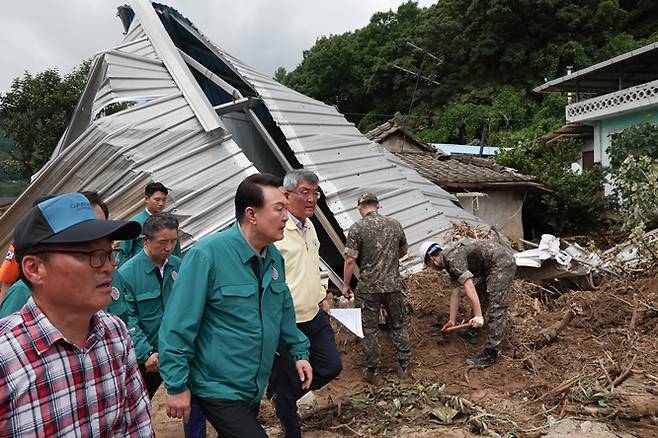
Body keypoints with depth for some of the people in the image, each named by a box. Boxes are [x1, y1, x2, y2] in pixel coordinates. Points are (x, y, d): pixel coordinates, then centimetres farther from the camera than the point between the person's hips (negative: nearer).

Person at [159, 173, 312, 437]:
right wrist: (177, 385, -17)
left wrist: (299, 352, 11)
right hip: (217, 389, -7)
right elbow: (178, 326, -20)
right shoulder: (207, 254, -23)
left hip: (255, 388, 7)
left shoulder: (275, 257, 0)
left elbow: (284, 312, 14)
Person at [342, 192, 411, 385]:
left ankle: (373, 372, 18)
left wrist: (345, 285, 0)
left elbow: (350, 261, -13)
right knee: (399, 327, 17)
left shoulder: (357, 228, -10)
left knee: (369, 330, 9)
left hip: (368, 288, -3)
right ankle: (404, 367, 24)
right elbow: (403, 252, 17)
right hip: (394, 285, 4)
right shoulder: (395, 225, 3)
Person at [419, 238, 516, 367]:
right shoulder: (451, 263, 14)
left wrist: (479, 316, -29)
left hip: (502, 262, -11)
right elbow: (455, 293, 17)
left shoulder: (452, 258, -17)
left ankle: (490, 355, -10)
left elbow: (469, 287, -27)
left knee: (496, 308, -11)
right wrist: (452, 320, 19)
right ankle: (473, 333, 35)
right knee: (479, 294, 22)